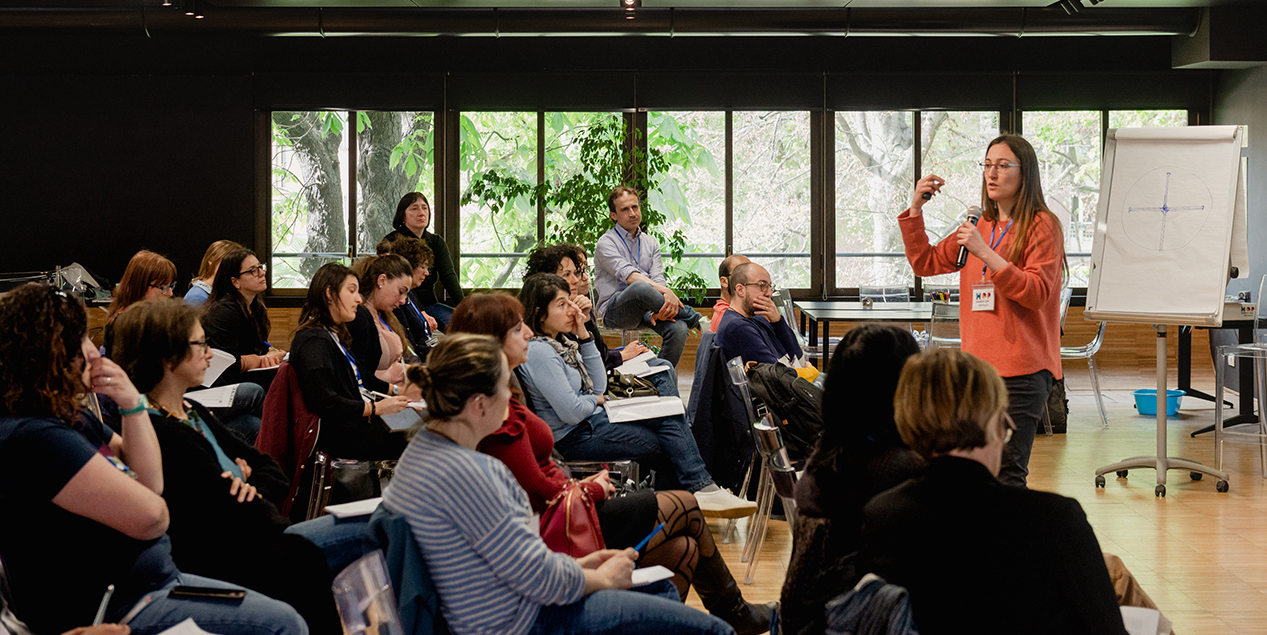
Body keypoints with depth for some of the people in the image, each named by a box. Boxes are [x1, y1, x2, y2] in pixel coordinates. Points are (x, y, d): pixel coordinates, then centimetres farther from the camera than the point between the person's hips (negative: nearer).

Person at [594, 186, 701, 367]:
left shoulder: (651, 243, 18)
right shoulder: (606, 243, -1)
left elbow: (658, 279, 4)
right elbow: (629, 276, -18)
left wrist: (659, 309, -19)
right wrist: (666, 292, -31)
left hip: (644, 312, 5)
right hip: (615, 311, -5)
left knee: (678, 329, -27)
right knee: (640, 287, -38)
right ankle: (692, 318, -18)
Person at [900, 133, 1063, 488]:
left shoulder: (1042, 225, -4)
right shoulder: (979, 227, 17)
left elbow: (1036, 293, -15)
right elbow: (926, 263, 20)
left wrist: (985, 253, -20)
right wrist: (916, 209, 10)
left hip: (1023, 369, -7)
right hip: (979, 365, 7)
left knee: (1007, 475, -10)